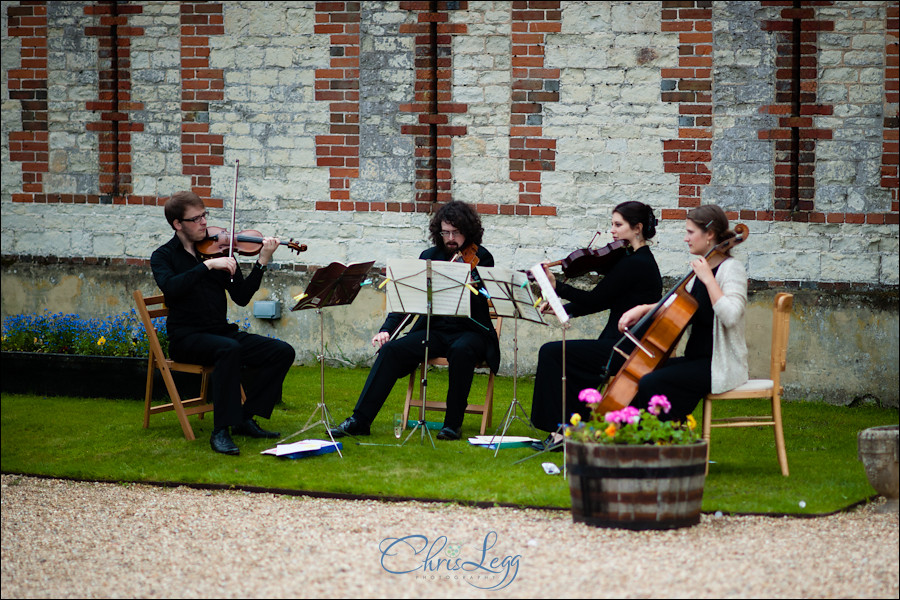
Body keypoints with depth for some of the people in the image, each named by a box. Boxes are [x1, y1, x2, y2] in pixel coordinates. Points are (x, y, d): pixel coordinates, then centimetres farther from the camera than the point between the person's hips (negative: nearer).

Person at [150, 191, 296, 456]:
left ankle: (246, 418, -7)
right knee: (230, 349, -36)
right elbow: (171, 287, -23)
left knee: (282, 352, -13)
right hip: (187, 337, -5)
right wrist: (207, 265, -26)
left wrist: (262, 262, -7)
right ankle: (221, 431, -34)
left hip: (223, 331, 5)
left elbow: (241, 297, 4)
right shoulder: (163, 256, 1)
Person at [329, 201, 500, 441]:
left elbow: (478, 301, -16)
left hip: (471, 332, -4)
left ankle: (453, 423, -24)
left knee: (461, 351, -38)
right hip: (434, 330, 4)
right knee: (391, 349, -19)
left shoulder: (481, 258, -2)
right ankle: (360, 420, -20)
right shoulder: (429, 257, 10)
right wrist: (387, 329, -7)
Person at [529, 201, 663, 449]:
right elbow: (603, 301, 13)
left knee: (551, 353, -8)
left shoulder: (634, 264, -17)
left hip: (626, 350, -10)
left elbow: (595, 300, -17)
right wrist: (562, 308, 4)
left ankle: (561, 429, -4)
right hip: (630, 347, 10)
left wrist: (556, 286, -19)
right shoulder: (639, 259, 14)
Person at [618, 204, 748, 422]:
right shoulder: (702, 269, 13)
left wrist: (708, 279, -24)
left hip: (721, 366, -9)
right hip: (697, 359, 9)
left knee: (650, 384, -24)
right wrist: (642, 309, 11)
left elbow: (730, 316, -29)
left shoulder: (731, 269, -13)